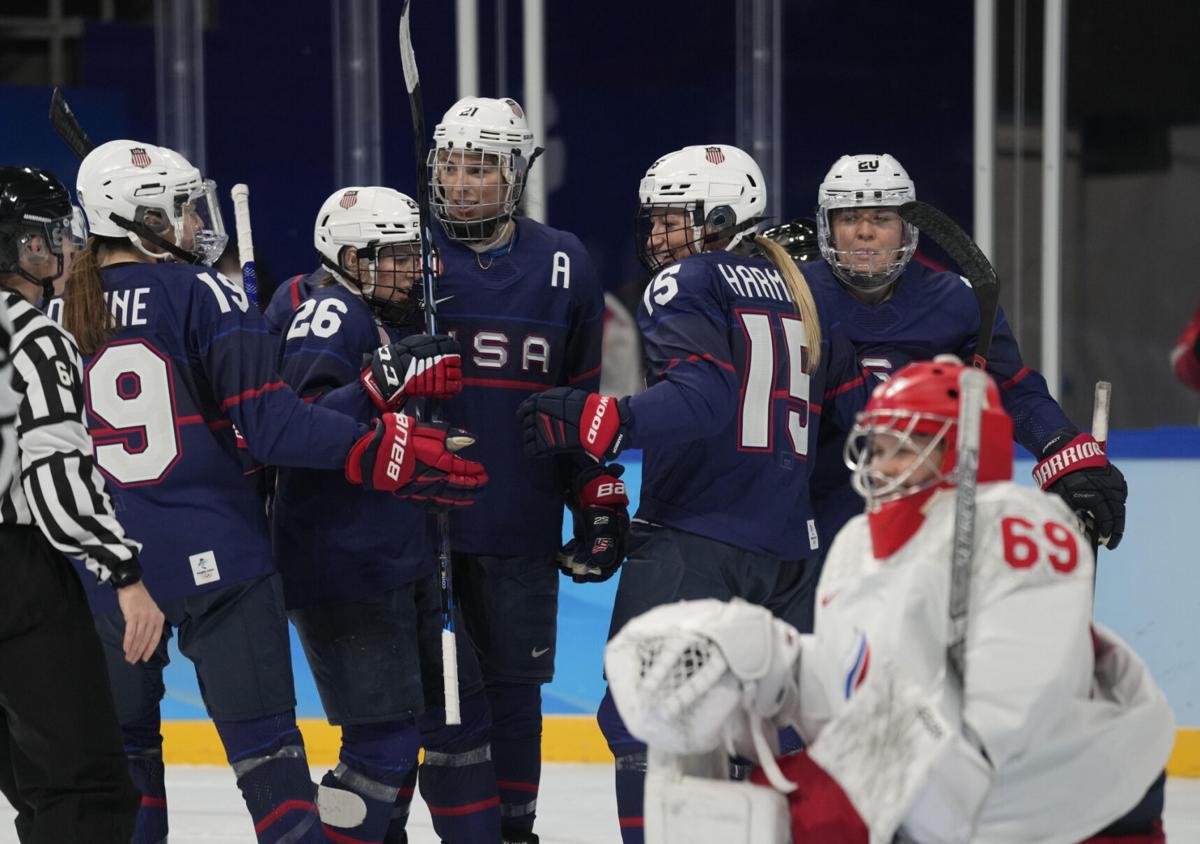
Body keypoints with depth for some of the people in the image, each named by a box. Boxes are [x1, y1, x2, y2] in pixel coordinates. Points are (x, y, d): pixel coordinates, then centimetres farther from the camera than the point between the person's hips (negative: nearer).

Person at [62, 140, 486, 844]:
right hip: (216, 556, -3)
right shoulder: (201, 291, -8)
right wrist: (384, 448, -16)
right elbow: (268, 424, -16)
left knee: (123, 740, 17)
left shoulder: (59, 314, 4)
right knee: (262, 737, -1)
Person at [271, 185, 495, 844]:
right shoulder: (329, 314, -11)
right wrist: (386, 383, -34)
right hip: (341, 571, -10)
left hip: (407, 561, 10)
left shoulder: (402, 321, 18)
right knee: (384, 741, -12)